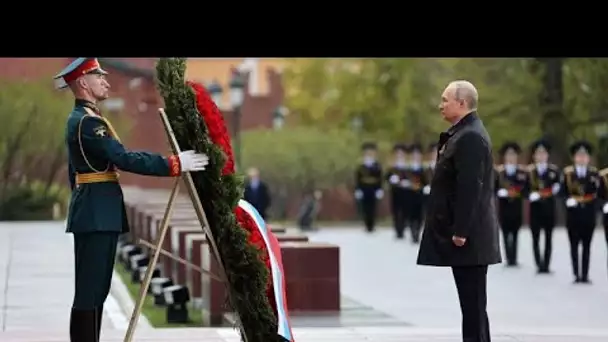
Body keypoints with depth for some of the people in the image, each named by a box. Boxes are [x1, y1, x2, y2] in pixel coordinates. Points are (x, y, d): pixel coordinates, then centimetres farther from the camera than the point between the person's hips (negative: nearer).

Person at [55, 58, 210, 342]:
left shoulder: (81, 119, 18)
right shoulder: (88, 121, -15)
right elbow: (125, 159, -23)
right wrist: (174, 165, -21)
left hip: (95, 215, 11)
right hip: (97, 216, -11)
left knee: (95, 290, 12)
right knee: (90, 291, -9)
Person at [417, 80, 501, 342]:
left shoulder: (470, 137, -16)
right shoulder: (463, 133, 16)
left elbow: (470, 188, -22)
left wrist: (460, 231, -23)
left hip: (468, 236, -10)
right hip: (464, 232, 10)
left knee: (473, 302, -7)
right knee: (471, 302, 12)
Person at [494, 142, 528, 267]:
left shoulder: (523, 172, 5)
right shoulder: (498, 171, 4)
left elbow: (526, 190, 2)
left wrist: (517, 193, -16)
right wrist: (502, 192, -16)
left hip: (517, 207, 0)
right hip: (504, 207, 0)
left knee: (515, 234, 2)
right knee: (506, 234, -2)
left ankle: (514, 258, 4)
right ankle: (509, 258, 0)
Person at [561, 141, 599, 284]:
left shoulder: (594, 173, 5)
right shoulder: (568, 173, 3)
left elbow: (596, 191, -6)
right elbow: (563, 191, -2)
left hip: (588, 213, 1)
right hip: (573, 213, -1)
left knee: (586, 245, 3)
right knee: (574, 245, 0)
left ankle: (585, 275, 5)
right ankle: (577, 275, 3)